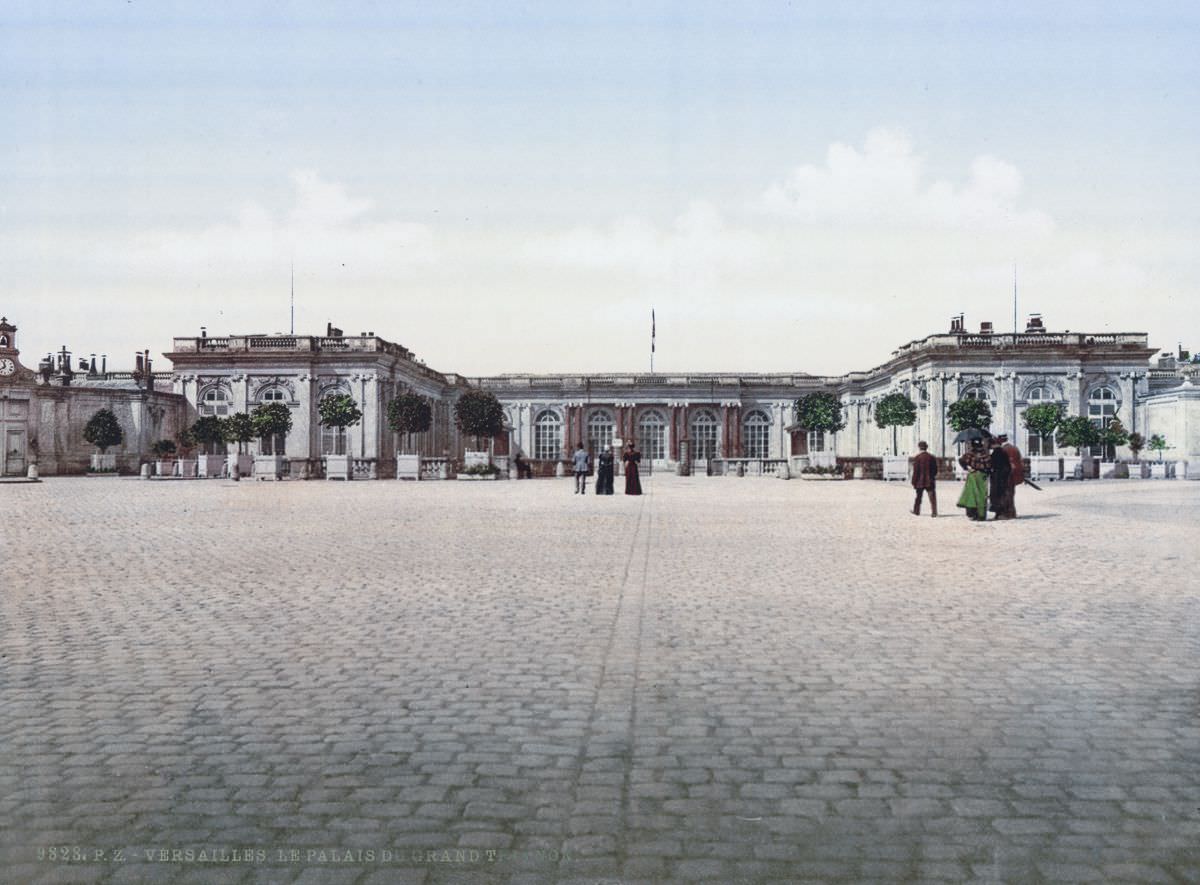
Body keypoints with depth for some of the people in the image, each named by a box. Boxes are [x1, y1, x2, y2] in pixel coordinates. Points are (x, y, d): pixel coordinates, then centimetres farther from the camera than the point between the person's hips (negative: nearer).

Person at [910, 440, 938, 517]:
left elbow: (915, 471, -10)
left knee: (918, 497, 14)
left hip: (920, 481, -1)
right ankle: (934, 513, -8)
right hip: (930, 481, 1)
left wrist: (914, 482, -5)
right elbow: (935, 470, 5)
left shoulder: (917, 458, -9)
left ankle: (916, 511, 25)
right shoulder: (932, 457, 0)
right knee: (932, 497, 0)